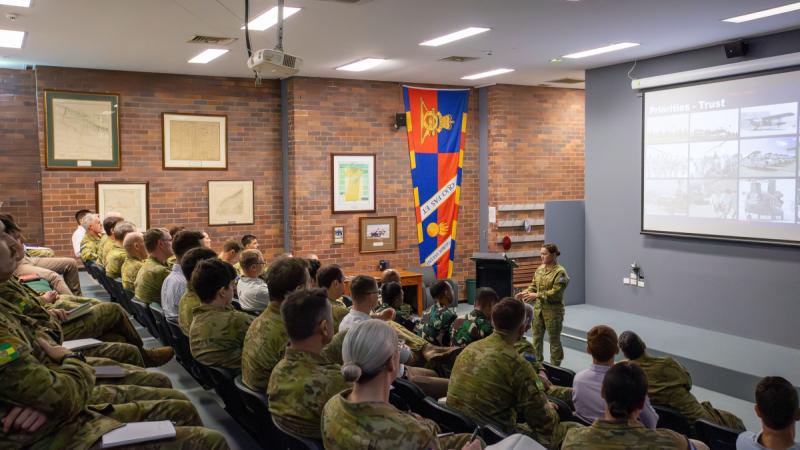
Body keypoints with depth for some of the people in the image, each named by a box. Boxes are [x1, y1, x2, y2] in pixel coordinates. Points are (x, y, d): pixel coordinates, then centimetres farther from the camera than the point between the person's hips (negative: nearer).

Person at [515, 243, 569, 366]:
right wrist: (525, 292, -8)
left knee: (554, 339, 5)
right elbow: (533, 285, 12)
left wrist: (537, 295, -26)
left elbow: (555, 293, -22)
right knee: (537, 337, 13)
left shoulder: (560, 272, -15)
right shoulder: (540, 269, 7)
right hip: (538, 308, 7)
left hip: (553, 310, -7)